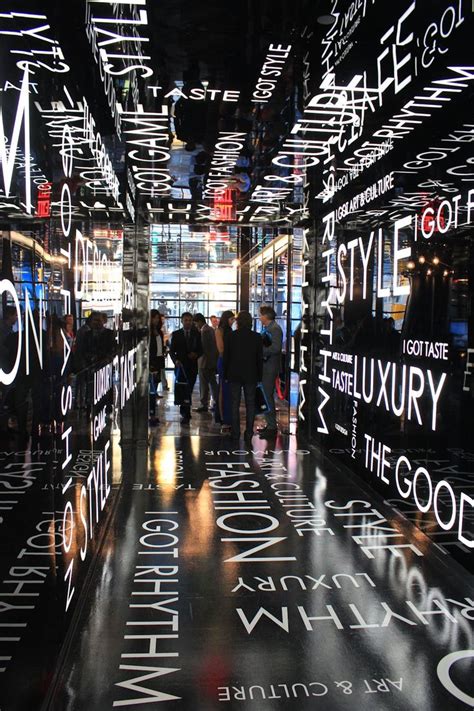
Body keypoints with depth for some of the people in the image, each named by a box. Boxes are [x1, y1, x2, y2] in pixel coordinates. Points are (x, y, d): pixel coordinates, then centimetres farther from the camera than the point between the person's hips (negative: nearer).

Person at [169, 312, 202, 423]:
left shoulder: (197, 334, 9)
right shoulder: (176, 334, 5)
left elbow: (201, 349, 10)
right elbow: (172, 351, 4)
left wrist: (196, 354, -11)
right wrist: (176, 360, -14)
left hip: (192, 366, 1)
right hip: (181, 365, -1)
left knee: (189, 390, 1)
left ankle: (185, 413, 11)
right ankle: (185, 413, 4)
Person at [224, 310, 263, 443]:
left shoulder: (232, 336, -5)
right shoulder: (257, 337, -4)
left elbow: (226, 356, -2)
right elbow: (260, 358, 0)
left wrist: (225, 373, 7)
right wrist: (259, 376, 7)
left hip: (234, 374, 0)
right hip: (251, 375, 0)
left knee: (235, 404, 7)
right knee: (250, 405, 5)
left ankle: (235, 433, 9)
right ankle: (248, 434, 4)